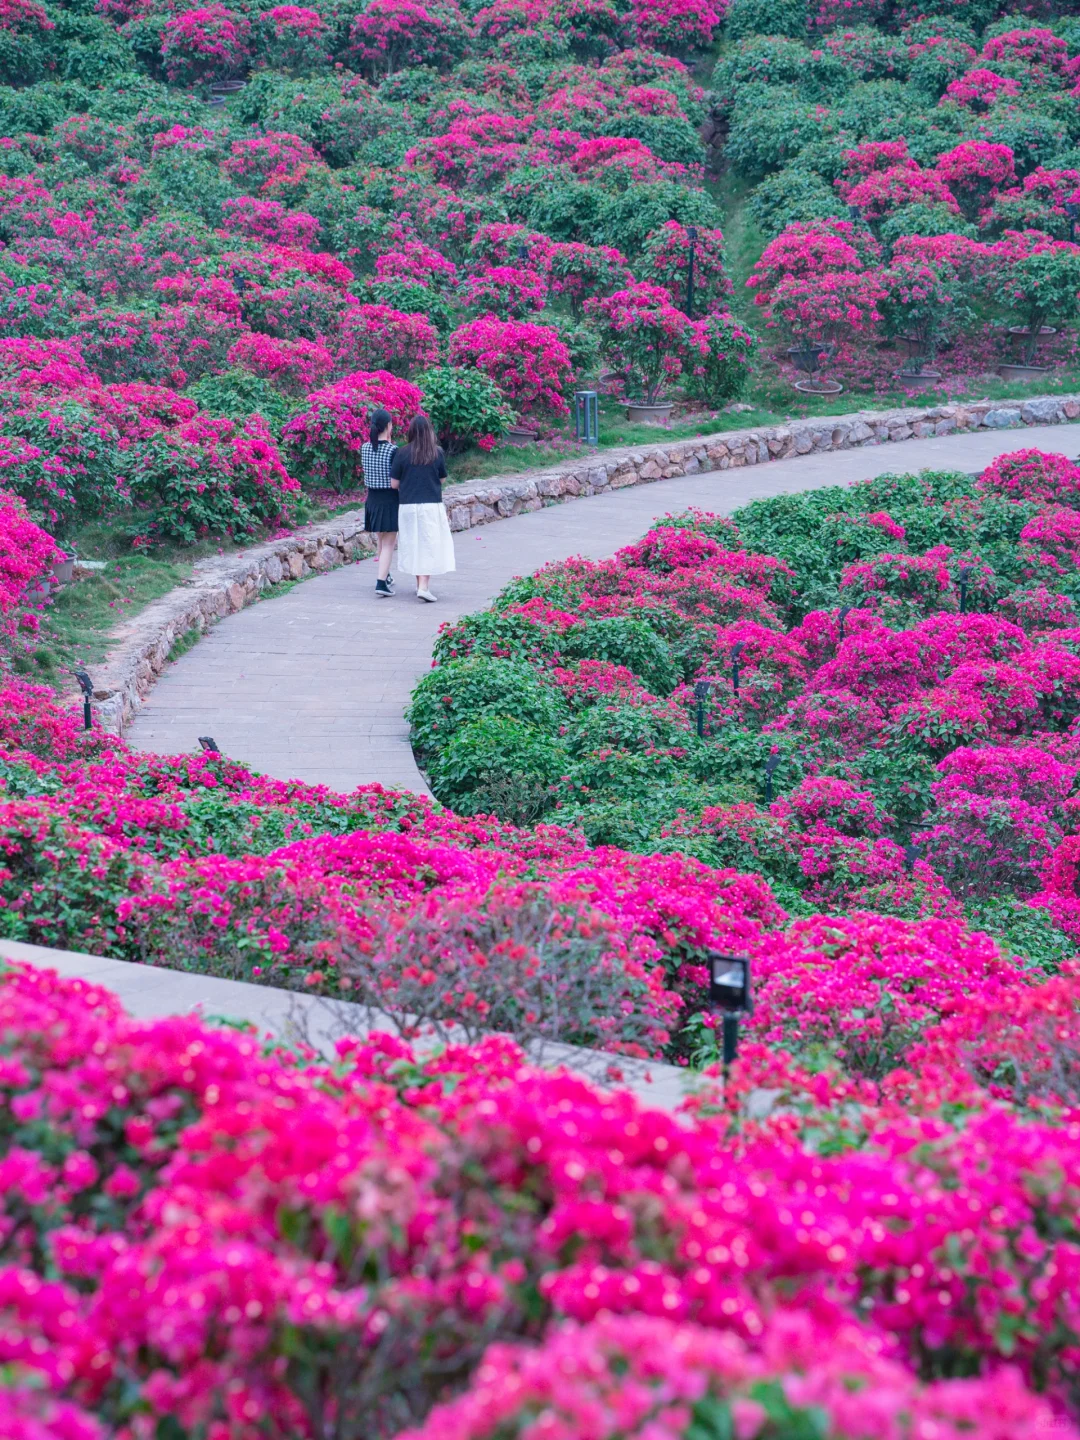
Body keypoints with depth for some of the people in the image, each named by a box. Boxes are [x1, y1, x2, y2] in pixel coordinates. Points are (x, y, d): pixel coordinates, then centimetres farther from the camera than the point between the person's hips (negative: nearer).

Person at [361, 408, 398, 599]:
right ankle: (381, 583, -13)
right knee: (388, 544, -2)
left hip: (372, 499, 6)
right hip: (390, 500, -6)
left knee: (382, 541, 23)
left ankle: (385, 576, 38)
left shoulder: (364, 448, -1)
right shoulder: (393, 450, -16)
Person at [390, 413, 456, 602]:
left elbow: (394, 483, -4)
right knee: (428, 545, 0)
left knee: (413, 544, 14)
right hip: (431, 506, -1)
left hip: (408, 505, 1)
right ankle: (424, 586, -12)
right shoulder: (437, 454, -6)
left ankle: (420, 584, 24)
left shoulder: (402, 454, -6)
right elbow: (442, 479, 5)